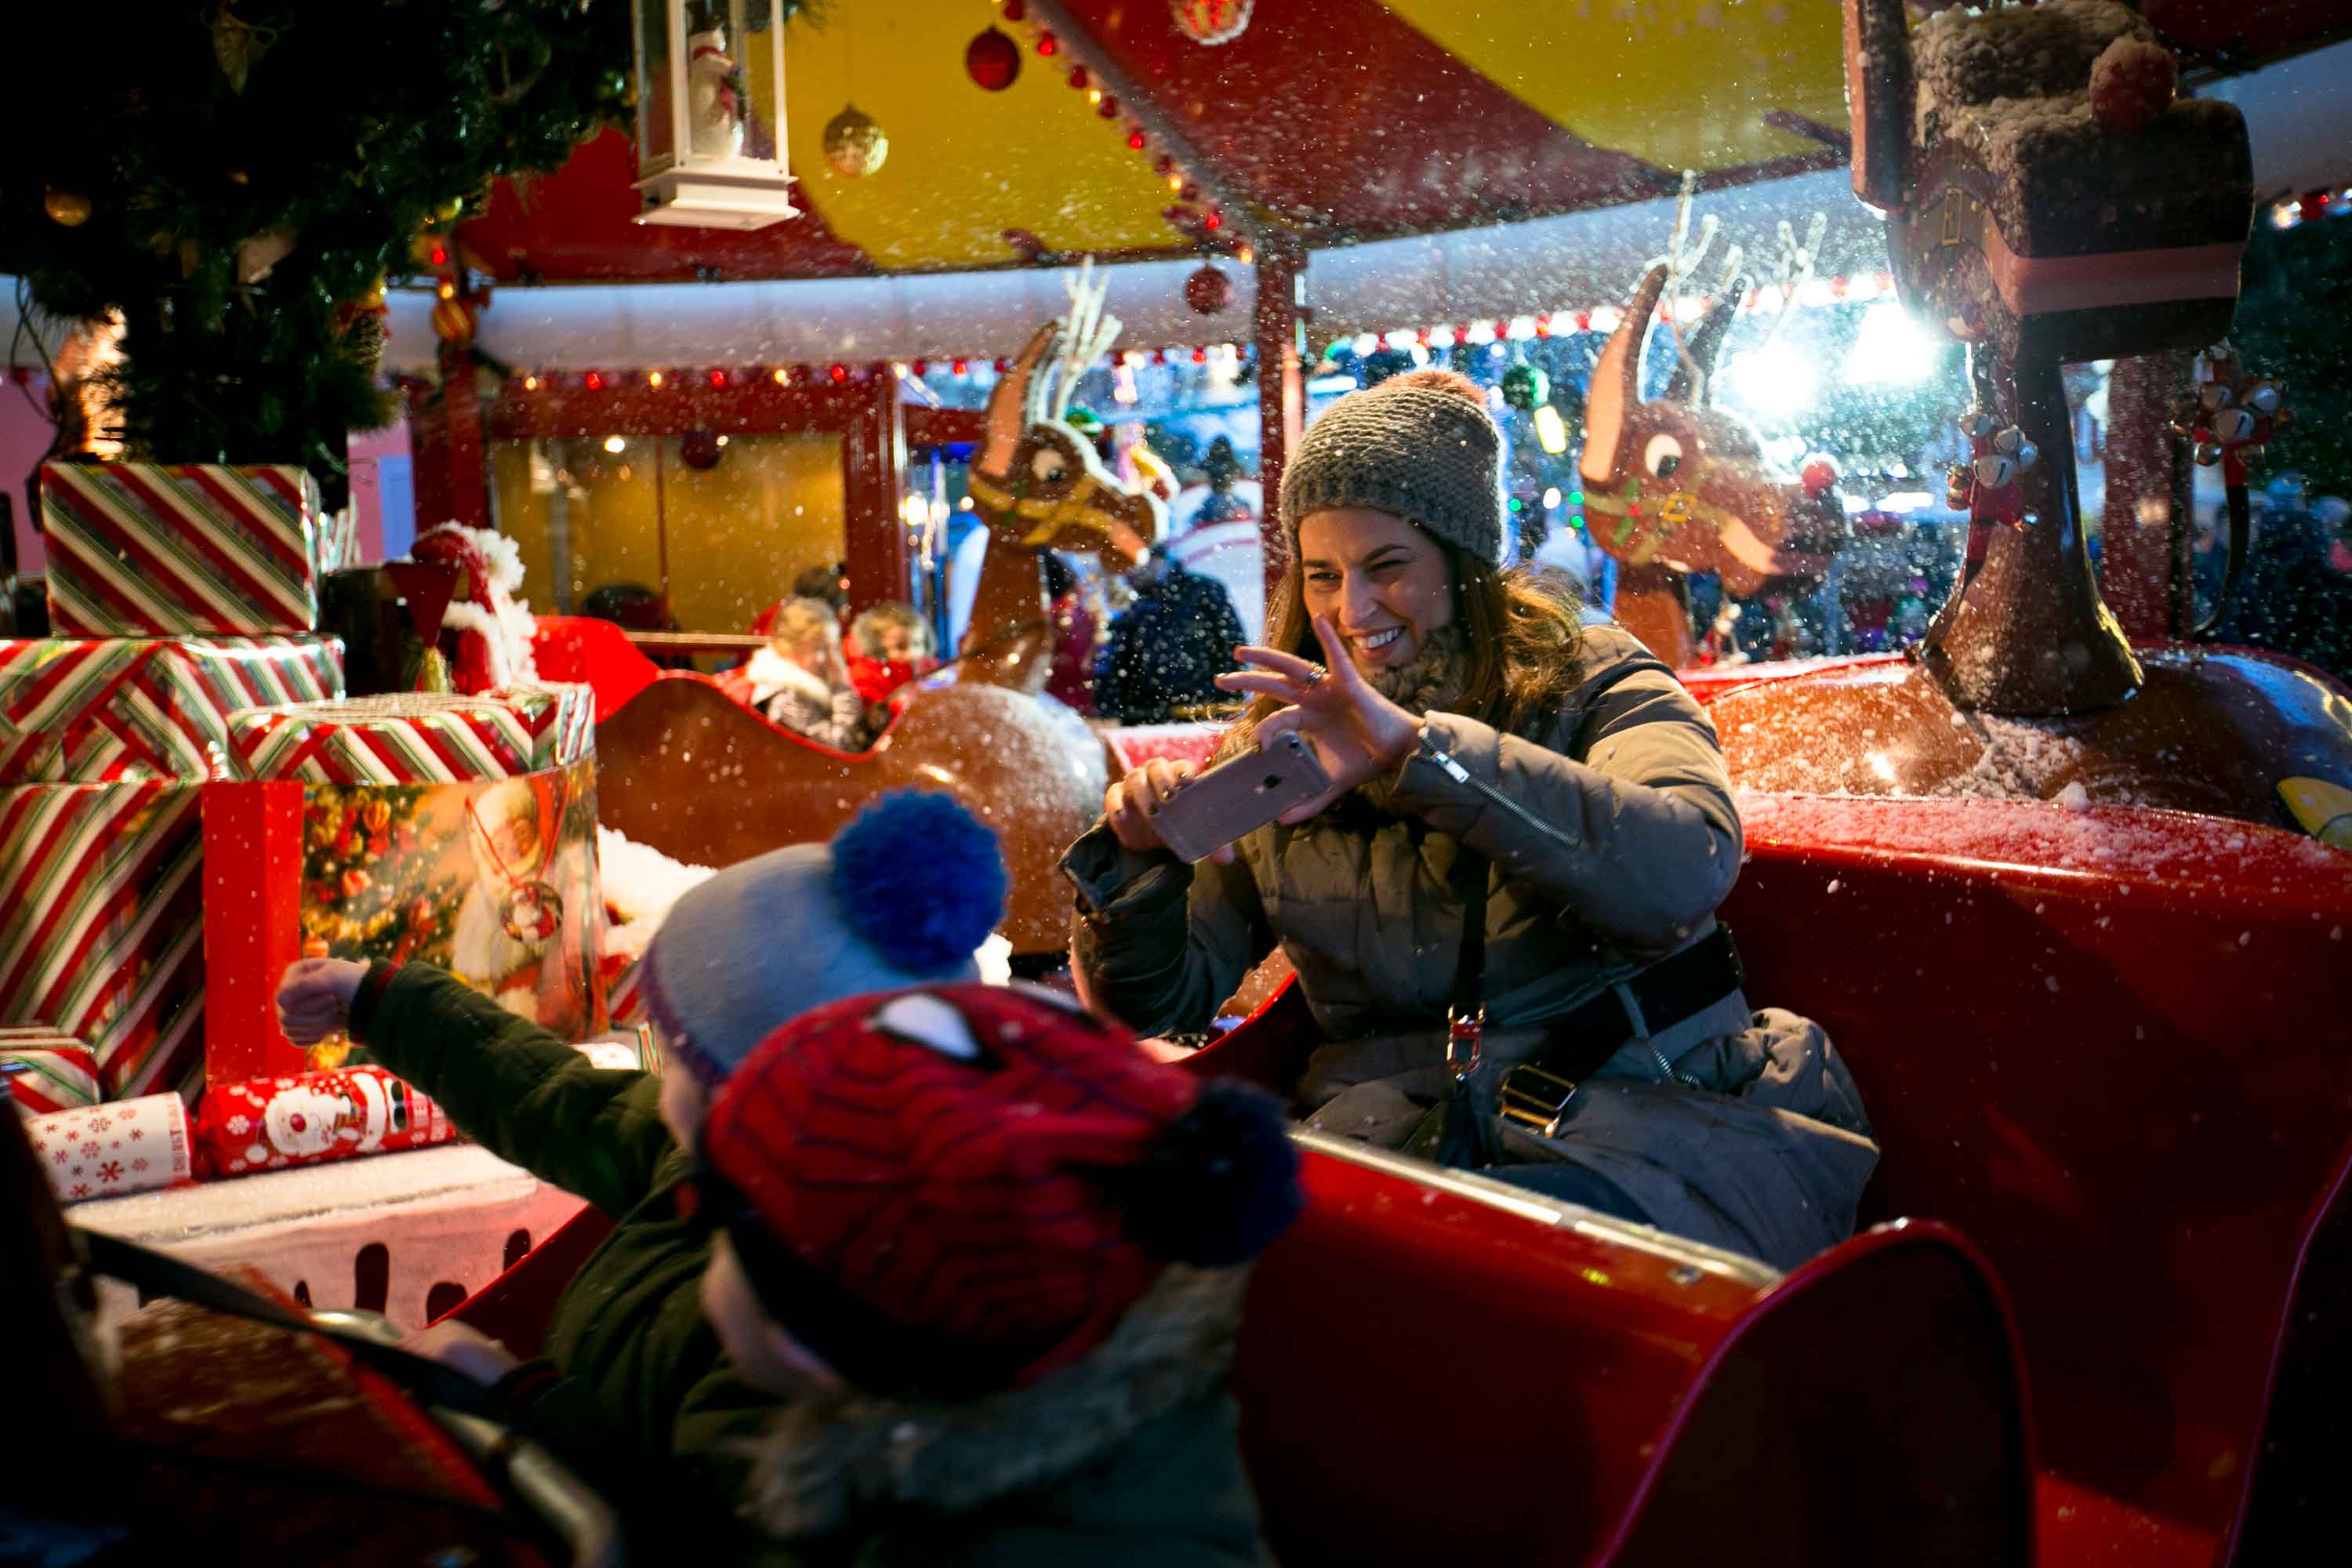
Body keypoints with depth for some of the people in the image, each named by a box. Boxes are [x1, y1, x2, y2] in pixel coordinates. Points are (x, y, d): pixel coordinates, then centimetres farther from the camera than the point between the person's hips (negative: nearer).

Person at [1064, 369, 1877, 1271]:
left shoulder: (1592, 684, 5)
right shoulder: (1285, 751, 14)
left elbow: (1686, 870, -20)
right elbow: (1158, 1001, 16)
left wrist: (1420, 746, -25)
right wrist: (1136, 860, -6)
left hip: (1641, 1106, -3)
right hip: (1399, 1122, 4)